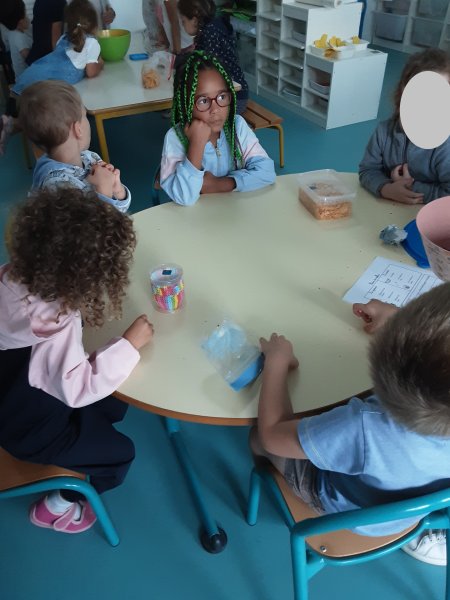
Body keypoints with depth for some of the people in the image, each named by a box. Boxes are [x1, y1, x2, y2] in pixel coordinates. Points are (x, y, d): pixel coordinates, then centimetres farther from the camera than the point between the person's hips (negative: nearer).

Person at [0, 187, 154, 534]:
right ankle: (57, 507, 26)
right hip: (29, 427, -7)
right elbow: (79, 387, -41)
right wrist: (130, 344, -34)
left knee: (116, 403, 20)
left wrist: (81, 314, -11)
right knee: (119, 453, 7)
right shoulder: (53, 326, -42)